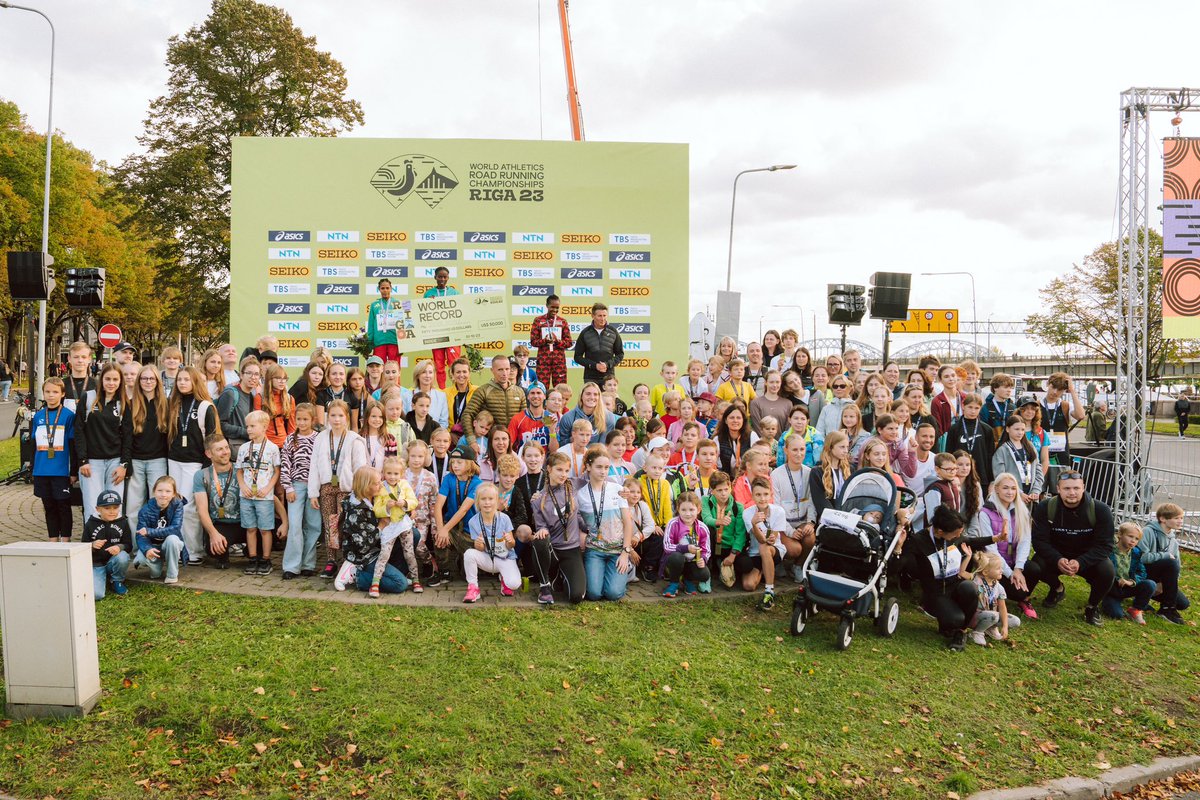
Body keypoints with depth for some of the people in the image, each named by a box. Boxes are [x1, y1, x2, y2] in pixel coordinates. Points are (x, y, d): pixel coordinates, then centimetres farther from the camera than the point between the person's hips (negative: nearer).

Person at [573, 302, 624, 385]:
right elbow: (578, 357, 4)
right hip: (590, 378, -1)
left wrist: (608, 365, -8)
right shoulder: (585, 333, 2)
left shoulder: (613, 332, 5)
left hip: (608, 377, 1)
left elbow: (620, 354, 11)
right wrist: (594, 365, -10)